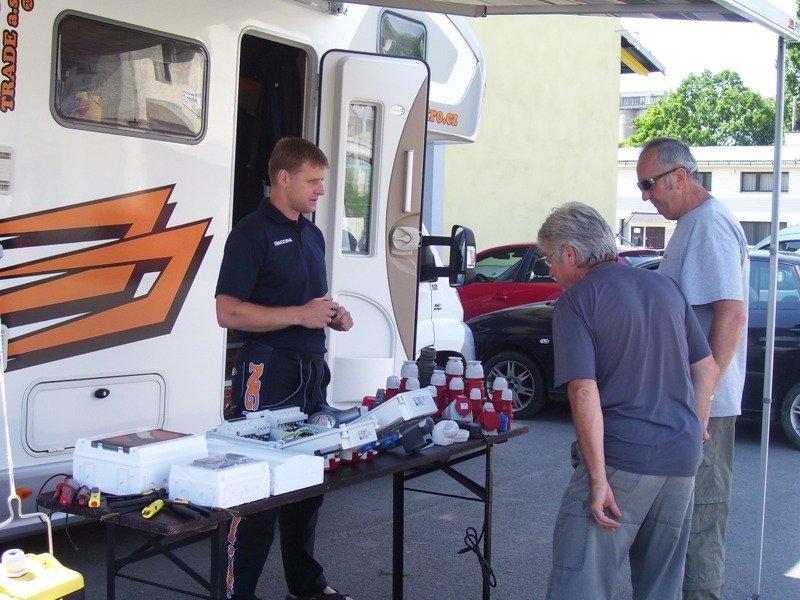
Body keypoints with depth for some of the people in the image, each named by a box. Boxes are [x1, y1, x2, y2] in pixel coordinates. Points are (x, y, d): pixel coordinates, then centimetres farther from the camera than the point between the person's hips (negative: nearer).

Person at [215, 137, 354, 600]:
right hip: (268, 374, -8)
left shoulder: (312, 235, 17)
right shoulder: (253, 233, -9)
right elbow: (228, 311, -17)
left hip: (312, 371, 8)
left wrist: (334, 316, 7)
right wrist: (300, 315, -21)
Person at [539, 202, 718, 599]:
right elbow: (707, 368, 15)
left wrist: (598, 478, -16)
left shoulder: (575, 302, -7)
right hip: (683, 460, 7)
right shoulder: (665, 287, 13)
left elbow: (585, 393, -16)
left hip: (622, 458, -7)